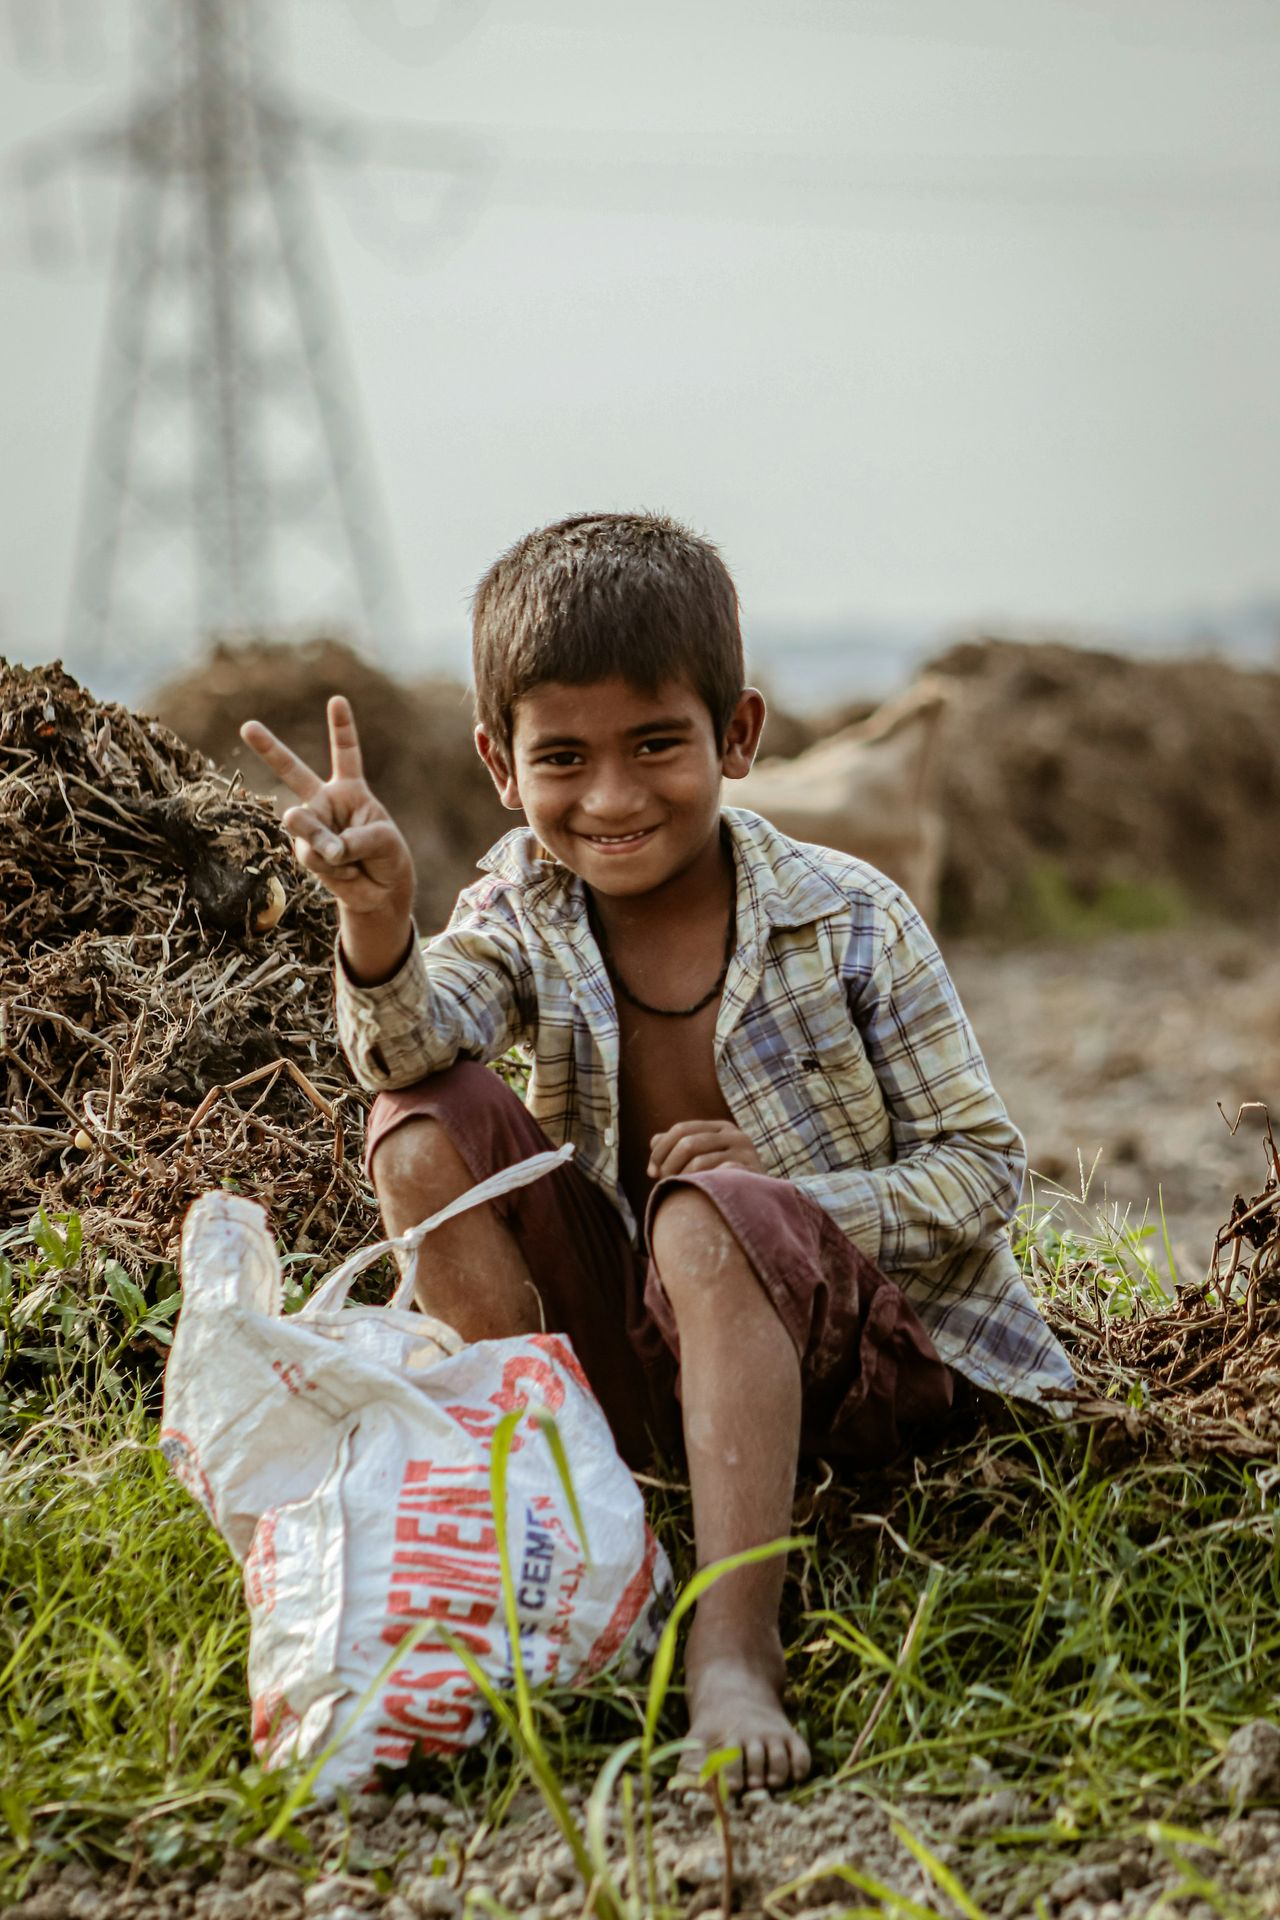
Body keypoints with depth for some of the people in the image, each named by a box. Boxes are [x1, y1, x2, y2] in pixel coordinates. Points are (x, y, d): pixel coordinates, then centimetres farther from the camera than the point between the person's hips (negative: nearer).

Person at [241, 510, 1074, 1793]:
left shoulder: (848, 921, -9)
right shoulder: (523, 908, -1)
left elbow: (983, 1168, -6)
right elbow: (413, 1046, -22)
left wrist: (785, 1196, -23)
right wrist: (377, 922, -45)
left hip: (856, 1339, -4)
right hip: (634, 1351, 4)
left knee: (705, 1216, -36)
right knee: (426, 1124, -16)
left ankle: (734, 1651, -40)